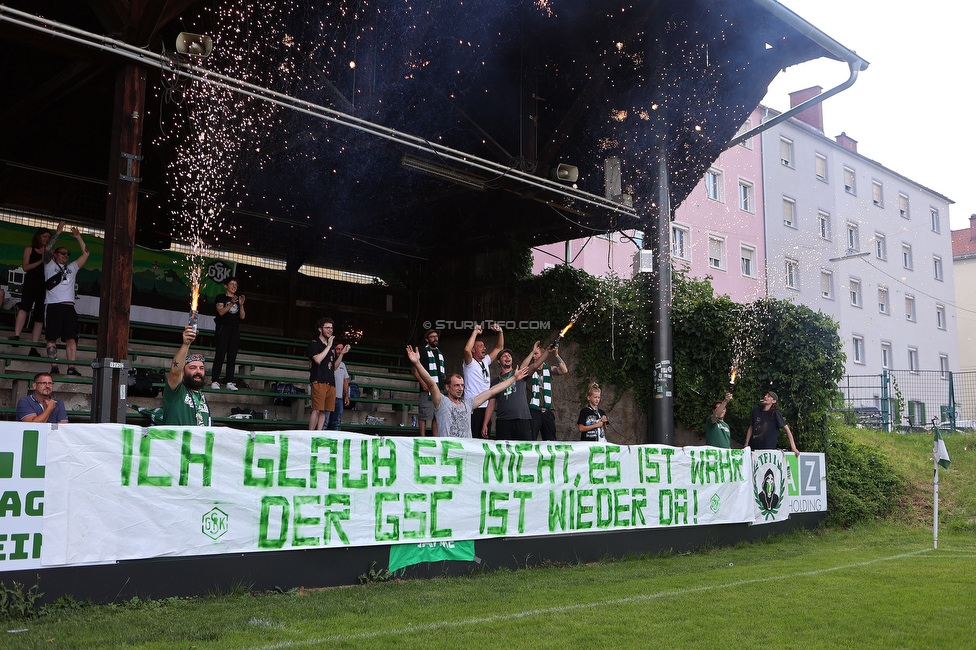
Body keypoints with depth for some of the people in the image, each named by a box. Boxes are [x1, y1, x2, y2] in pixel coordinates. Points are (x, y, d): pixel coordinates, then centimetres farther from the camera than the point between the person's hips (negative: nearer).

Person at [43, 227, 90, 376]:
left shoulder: (72, 268, 28)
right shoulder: (50, 266, 18)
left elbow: (85, 254, 25)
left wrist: (78, 237, 19)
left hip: (69, 307, 3)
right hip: (53, 306, -3)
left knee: (71, 338, -8)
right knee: (52, 338, -6)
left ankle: (71, 367, -13)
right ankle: (54, 367, -8)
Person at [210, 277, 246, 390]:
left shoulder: (238, 299, 18)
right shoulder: (221, 297, 5)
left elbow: (242, 317, 10)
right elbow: (221, 312, -10)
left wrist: (241, 305, -6)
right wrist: (231, 303, -20)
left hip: (235, 330, 5)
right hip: (223, 329, -5)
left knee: (232, 356, 1)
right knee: (220, 354, -9)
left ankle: (229, 382, 2)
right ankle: (215, 381, -10)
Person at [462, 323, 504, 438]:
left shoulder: (485, 362, 19)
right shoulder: (470, 363, -3)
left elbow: (499, 348, 24)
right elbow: (467, 350, -25)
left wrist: (500, 331, 11)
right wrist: (475, 332, -16)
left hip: (486, 408, 8)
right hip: (473, 410, -8)